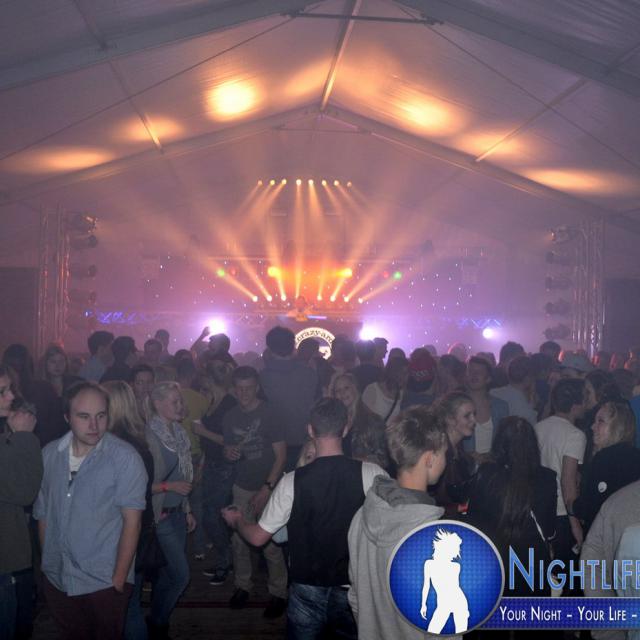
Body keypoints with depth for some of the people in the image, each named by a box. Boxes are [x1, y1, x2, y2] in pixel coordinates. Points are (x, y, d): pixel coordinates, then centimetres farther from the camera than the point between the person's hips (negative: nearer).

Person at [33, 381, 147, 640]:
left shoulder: (125, 457, -12)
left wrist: (119, 578, -14)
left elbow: (132, 521, -13)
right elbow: (42, 513, 7)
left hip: (105, 582, -4)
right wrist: (46, 562, 6)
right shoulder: (49, 454, 1)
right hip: (56, 580, 4)